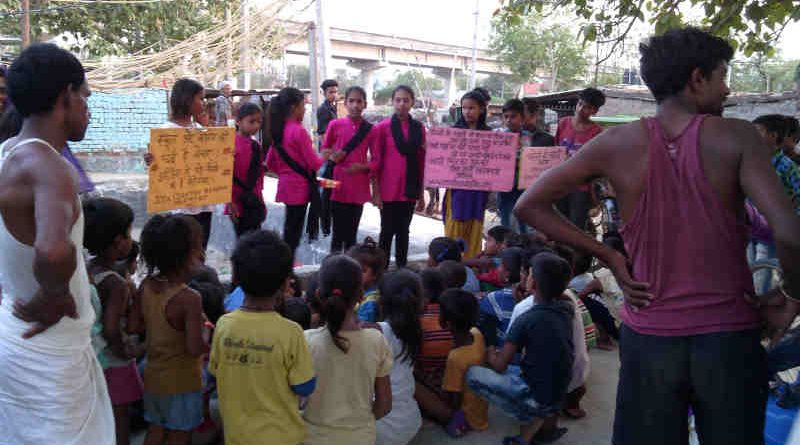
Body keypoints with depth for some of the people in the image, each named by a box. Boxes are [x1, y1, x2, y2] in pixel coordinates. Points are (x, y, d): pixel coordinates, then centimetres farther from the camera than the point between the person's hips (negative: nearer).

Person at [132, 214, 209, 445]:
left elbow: (135, 323, 5)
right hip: (182, 381, -6)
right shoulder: (189, 298, -28)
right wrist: (206, 330, -11)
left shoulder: (146, 286, -7)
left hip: (154, 375, 6)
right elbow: (195, 348, -29)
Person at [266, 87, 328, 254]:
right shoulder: (299, 130, -16)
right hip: (299, 186, -8)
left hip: (286, 184, 8)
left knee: (290, 230, 17)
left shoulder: (278, 130, 8)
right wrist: (325, 156, 5)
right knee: (294, 234, 0)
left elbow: (270, 163, 13)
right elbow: (314, 163, -13)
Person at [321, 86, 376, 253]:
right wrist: (332, 157, -10)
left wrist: (363, 167, -13)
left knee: (352, 232, 10)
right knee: (338, 231, 2)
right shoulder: (335, 125, -1)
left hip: (358, 187, 1)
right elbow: (324, 150, 11)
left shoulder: (370, 129, 2)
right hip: (338, 185, -1)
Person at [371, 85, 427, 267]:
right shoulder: (383, 127, -4)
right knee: (387, 230, 5)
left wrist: (421, 191, 8)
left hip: (409, 189, 3)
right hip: (388, 190, -3)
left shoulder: (419, 128, 5)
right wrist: (376, 191, -6)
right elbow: (376, 161, -3)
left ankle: (402, 268, 22)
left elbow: (422, 161, 8)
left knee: (403, 230, 12)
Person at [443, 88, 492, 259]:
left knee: (474, 231, 6)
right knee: (454, 231, 1)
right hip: (457, 187, -1)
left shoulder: (488, 133, 6)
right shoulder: (454, 130, 2)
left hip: (478, 189, 2)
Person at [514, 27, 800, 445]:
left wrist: (608, 255, 0)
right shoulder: (736, 137, -10)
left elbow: (528, 206, -3)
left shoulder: (616, 143, -5)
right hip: (729, 336, -1)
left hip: (648, 336, 1)